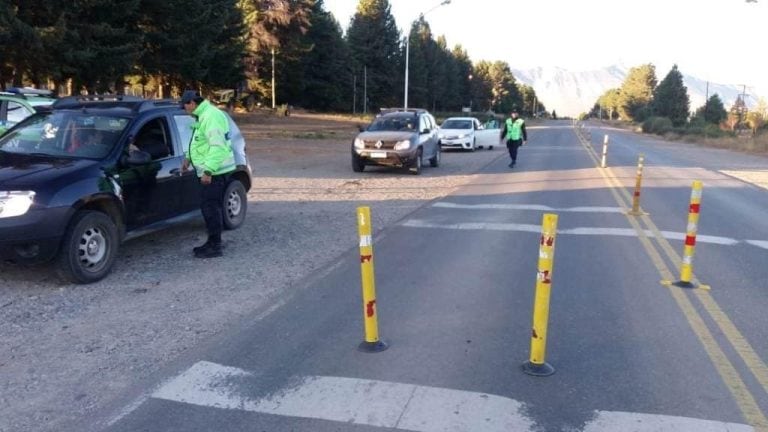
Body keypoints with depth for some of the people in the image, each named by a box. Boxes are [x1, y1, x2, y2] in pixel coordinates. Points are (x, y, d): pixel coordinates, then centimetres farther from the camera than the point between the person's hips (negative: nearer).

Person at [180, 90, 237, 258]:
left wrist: (208, 171, -27)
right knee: (213, 206, 14)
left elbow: (218, 146, -26)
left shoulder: (211, 116, -18)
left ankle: (215, 246, -2)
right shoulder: (203, 115, 17)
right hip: (212, 170, 10)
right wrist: (188, 157, 25)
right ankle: (213, 242, 22)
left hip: (215, 171, -10)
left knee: (210, 206, -8)